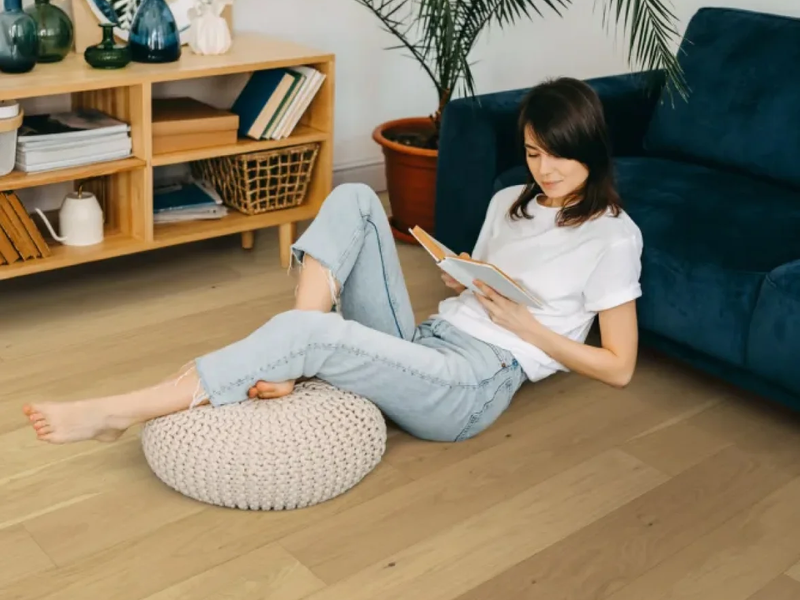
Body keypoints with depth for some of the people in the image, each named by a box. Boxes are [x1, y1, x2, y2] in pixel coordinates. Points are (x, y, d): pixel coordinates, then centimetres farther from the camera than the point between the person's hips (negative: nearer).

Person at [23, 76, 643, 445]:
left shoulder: (613, 235, -1)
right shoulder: (510, 203, 19)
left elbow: (619, 366, -2)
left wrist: (525, 325, -10)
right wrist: (459, 281, 2)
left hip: (474, 384, -7)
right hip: (425, 343, 7)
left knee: (305, 332, -29)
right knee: (353, 199, -10)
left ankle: (119, 413, -20)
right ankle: (290, 366, -19)